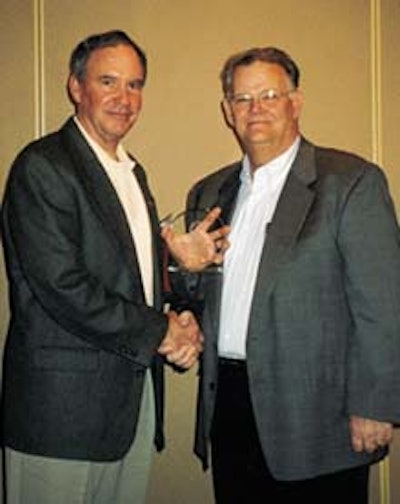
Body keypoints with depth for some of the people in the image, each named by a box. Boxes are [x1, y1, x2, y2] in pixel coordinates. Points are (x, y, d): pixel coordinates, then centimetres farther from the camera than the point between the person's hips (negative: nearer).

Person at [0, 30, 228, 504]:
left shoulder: (133, 171, 15)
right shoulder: (41, 166, -12)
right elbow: (63, 287, -21)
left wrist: (178, 327, -2)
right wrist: (160, 332, -13)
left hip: (137, 394, 8)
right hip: (63, 403, -7)